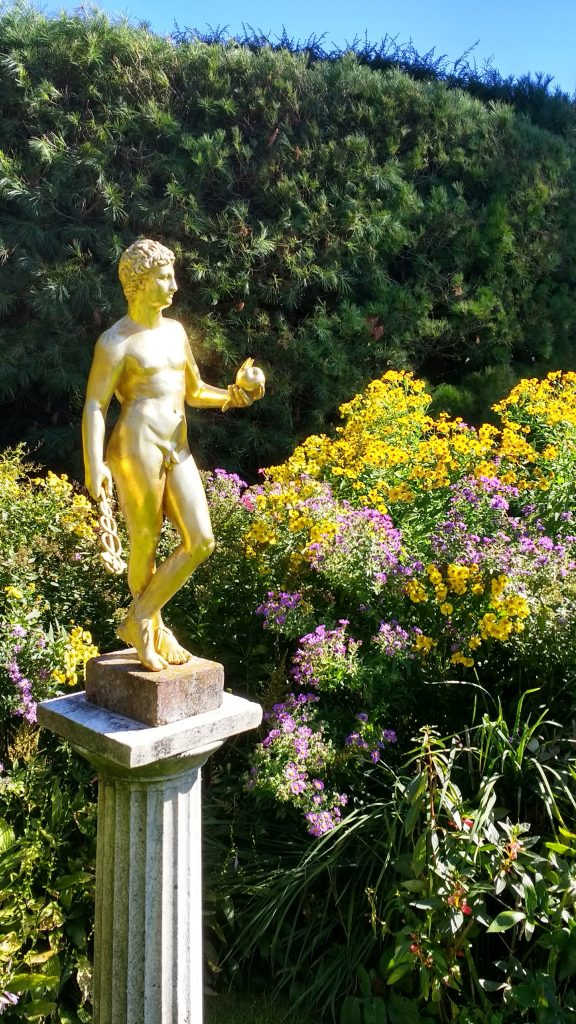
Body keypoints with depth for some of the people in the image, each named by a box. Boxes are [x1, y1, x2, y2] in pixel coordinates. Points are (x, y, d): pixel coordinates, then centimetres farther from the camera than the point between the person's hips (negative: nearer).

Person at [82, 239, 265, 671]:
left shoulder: (175, 330, 19)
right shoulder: (115, 342, -3)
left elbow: (195, 391, 26)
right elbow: (94, 408, -9)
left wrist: (233, 394, 6)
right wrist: (95, 466, -22)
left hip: (177, 452, 7)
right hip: (136, 448, -7)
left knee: (201, 542, -1)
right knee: (146, 546, 3)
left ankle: (138, 621, 13)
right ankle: (153, 630, 26)